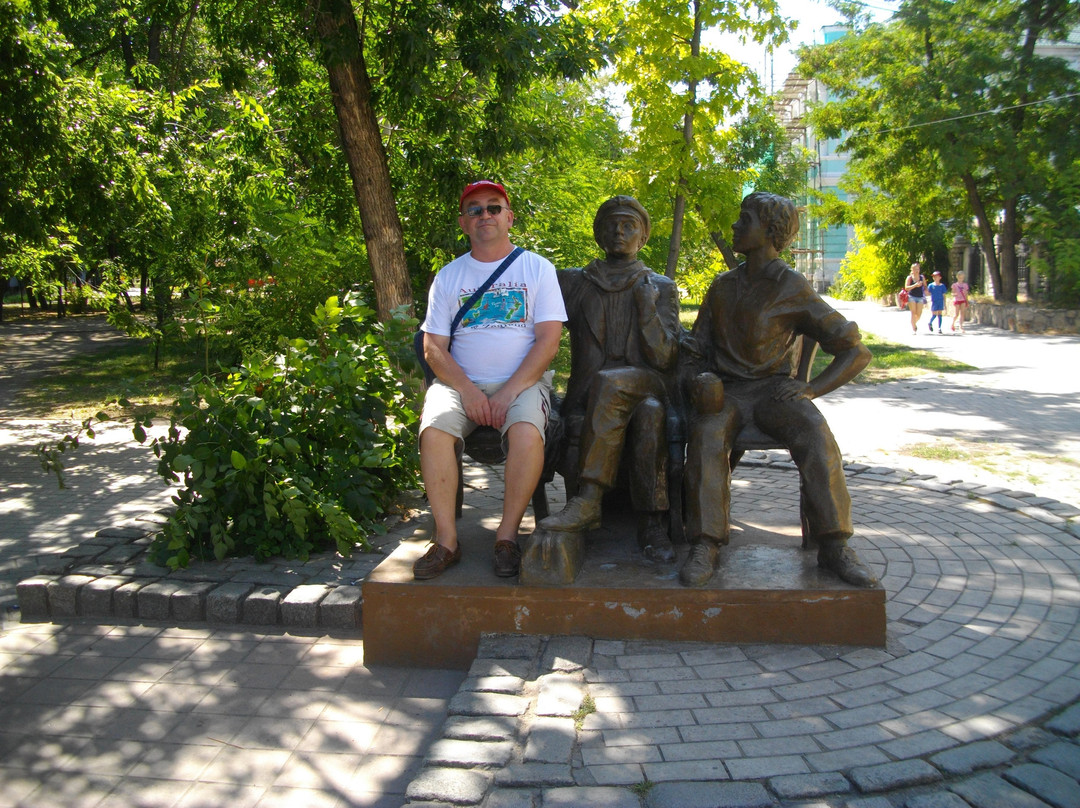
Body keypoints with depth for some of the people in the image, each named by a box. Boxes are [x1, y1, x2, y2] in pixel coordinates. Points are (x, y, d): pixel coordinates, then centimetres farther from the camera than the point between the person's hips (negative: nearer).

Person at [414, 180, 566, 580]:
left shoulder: (537, 268, 7)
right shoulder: (448, 276, 12)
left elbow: (548, 340, -3)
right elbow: (433, 347, 6)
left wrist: (508, 393, -14)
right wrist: (467, 391, -12)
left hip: (523, 382, -1)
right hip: (461, 382, 2)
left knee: (526, 433, -33)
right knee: (433, 430, -28)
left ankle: (507, 536, -18)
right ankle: (446, 539, -18)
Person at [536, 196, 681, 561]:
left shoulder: (661, 287, 15)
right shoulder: (573, 282, 18)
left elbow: (663, 359, 3)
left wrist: (647, 307, -7)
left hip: (648, 385, 0)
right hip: (588, 398, 1)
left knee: (611, 381, -37)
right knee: (649, 412, -35)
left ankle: (587, 501, -36)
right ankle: (651, 522, -36)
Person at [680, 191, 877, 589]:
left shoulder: (794, 290, 1)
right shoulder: (723, 285, 13)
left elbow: (856, 351, 1)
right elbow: (697, 347, 16)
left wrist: (811, 389, -13)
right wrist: (698, 378, -9)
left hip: (774, 388, -2)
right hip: (727, 390, 2)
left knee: (814, 432, -33)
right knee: (707, 433, -32)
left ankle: (833, 545, -28)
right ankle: (706, 545, -34)